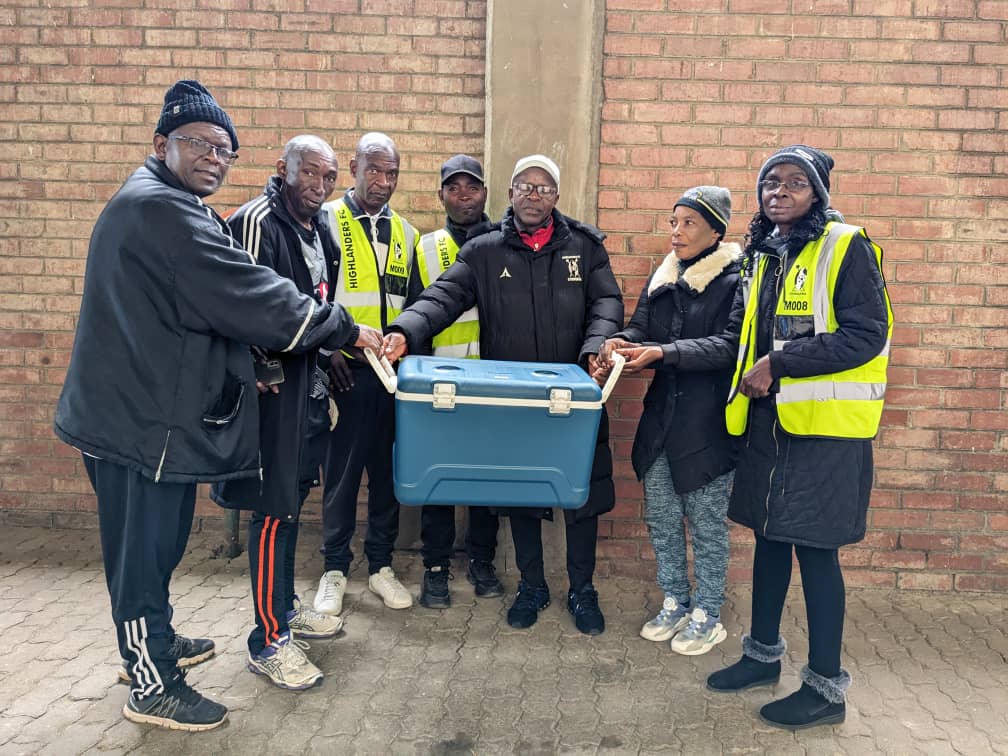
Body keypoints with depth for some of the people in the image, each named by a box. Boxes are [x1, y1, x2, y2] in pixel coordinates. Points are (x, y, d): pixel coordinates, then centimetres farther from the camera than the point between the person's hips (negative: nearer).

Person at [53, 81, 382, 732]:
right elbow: (250, 295, -23)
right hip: (141, 416, -10)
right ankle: (152, 687, 20)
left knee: (159, 540, 23)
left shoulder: (167, 208, 17)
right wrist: (346, 330, -15)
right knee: (144, 548, 4)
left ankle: (155, 640, 42)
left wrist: (262, 358, 10)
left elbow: (202, 305, 18)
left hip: (157, 408, 11)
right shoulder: (161, 209, -18)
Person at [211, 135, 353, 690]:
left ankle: (284, 605, 33)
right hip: (274, 387, -9)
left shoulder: (319, 228, 14)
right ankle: (268, 641, 9)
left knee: (291, 500, 17)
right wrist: (264, 370, -18)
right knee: (274, 510, -3)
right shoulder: (257, 222, -13)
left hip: (308, 383, 9)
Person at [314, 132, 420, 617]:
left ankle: (381, 566, 24)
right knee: (340, 473, 4)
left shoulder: (405, 233, 14)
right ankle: (334, 570, 19)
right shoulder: (326, 221, 0)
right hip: (346, 370, -4)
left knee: (388, 471, 10)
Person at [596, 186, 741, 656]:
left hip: (708, 424, -6)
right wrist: (623, 343, -17)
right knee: (661, 517, 13)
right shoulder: (662, 278, 12)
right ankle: (674, 605, 31)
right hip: (661, 418, 6)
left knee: (706, 522, 6)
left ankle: (707, 616, 24)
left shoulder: (734, 281, -8)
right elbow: (639, 327, 7)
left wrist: (662, 352, -25)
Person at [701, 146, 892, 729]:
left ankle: (827, 686, 17)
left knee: (815, 549, 0)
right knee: (770, 535, 15)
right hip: (769, 423, 7)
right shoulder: (762, 256, 13)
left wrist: (779, 362, -18)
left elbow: (867, 335, -17)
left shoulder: (846, 248, -8)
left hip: (825, 425, -7)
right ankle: (764, 654, 33)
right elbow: (741, 337, 18)